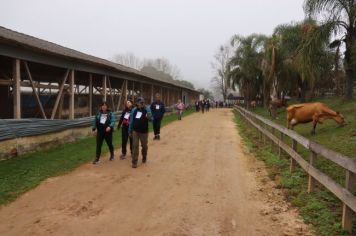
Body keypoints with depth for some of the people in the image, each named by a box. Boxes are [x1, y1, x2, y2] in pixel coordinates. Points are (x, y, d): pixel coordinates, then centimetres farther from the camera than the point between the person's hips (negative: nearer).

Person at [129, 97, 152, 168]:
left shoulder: (147, 109, -9)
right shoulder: (134, 110, -1)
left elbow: (151, 119, -16)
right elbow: (131, 121, 7)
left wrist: (149, 117, -40)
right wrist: (130, 131, 8)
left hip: (144, 131, -1)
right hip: (135, 131, 1)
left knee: (144, 146, 14)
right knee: (135, 146, 0)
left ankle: (144, 157, 40)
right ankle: (134, 162, 8)